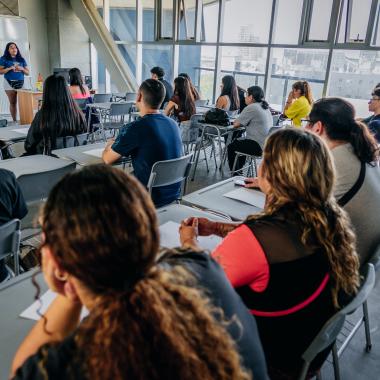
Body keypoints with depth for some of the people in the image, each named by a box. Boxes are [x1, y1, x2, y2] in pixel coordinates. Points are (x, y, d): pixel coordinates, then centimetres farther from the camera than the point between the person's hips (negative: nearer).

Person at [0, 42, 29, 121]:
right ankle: (14, 120, 3)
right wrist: (10, 68, -14)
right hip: (9, 83, -2)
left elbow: (27, 72, 13)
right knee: (13, 103, 0)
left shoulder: (22, 59, 13)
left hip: (21, 83, 2)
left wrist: (22, 69, -6)